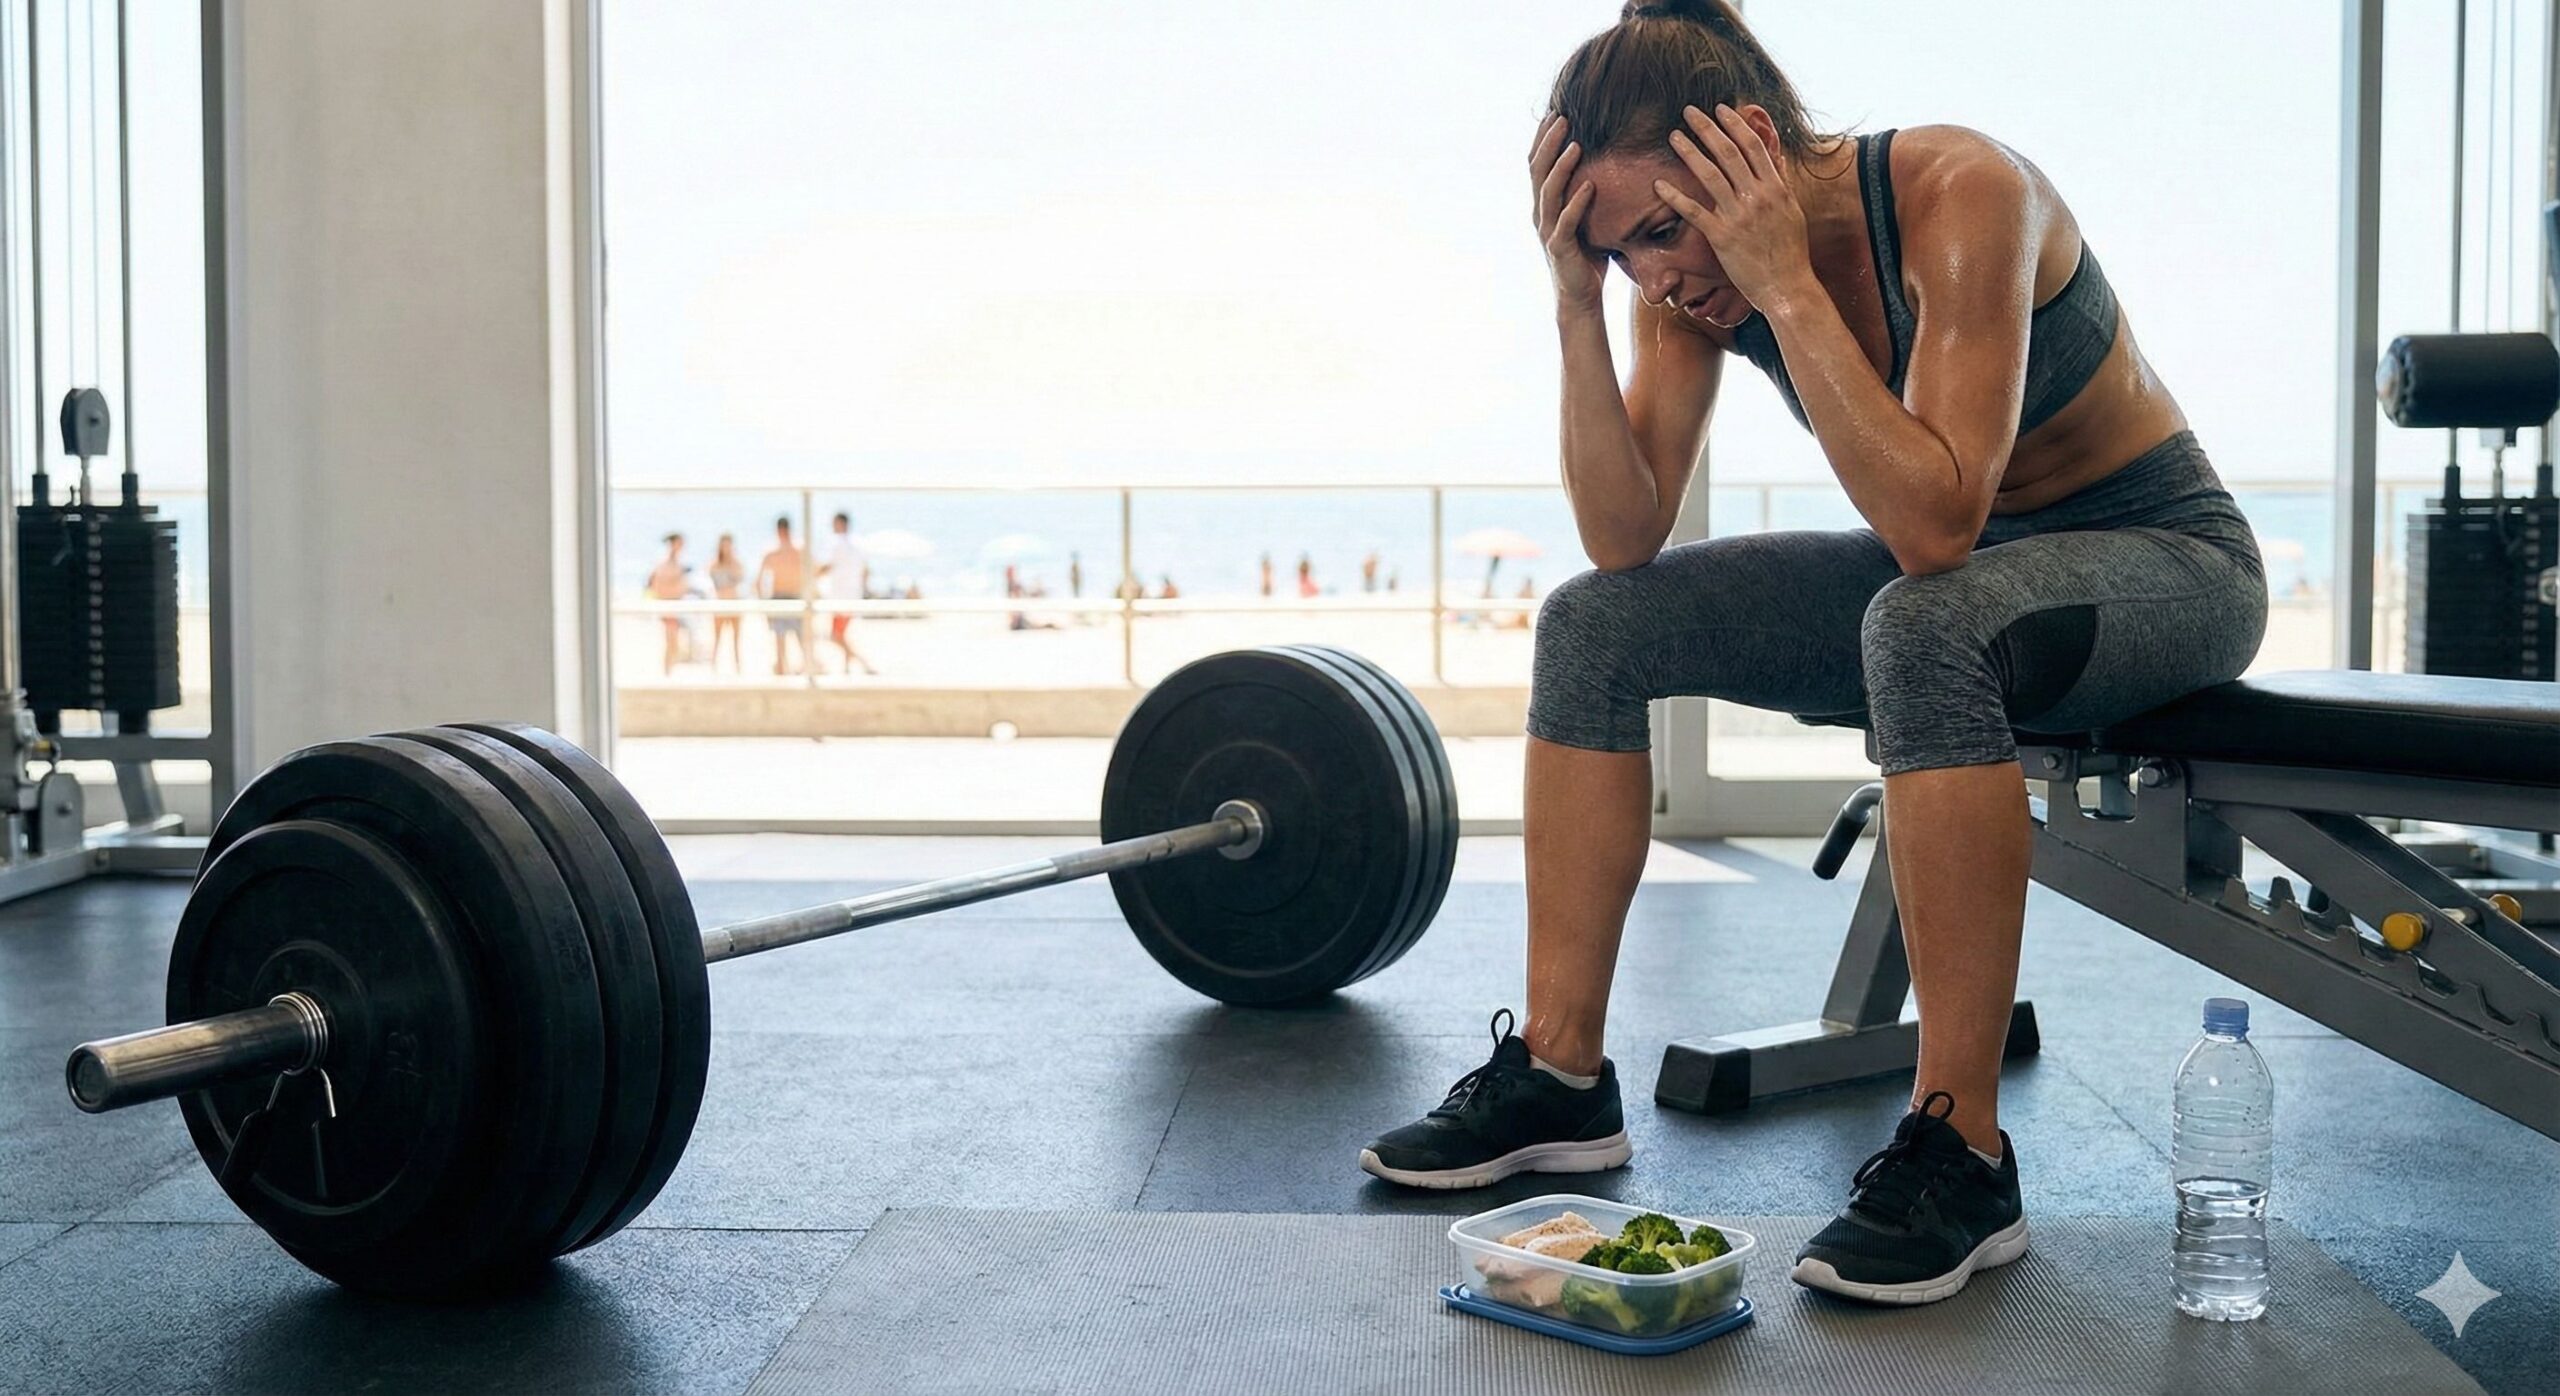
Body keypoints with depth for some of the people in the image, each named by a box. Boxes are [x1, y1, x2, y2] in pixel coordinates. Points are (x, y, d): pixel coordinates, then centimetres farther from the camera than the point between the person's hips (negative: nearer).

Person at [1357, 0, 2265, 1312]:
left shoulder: (1963, 193, -29)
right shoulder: (1695, 270, -9)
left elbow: (1934, 525, -38)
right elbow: (1625, 538, -13)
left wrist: (1784, 281, -38)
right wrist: (1578, 300, -23)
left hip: (2163, 557, -7)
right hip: (1958, 570, 7)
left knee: (1925, 625, -40)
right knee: (1594, 624, -5)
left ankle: (1960, 1148, -30)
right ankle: (1561, 1076, 1)